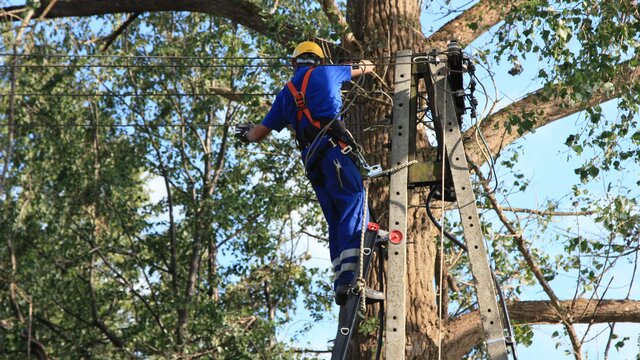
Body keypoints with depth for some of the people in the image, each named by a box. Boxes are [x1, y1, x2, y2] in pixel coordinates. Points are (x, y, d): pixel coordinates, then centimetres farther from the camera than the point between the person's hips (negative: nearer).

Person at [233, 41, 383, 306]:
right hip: (333, 146, -5)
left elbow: (259, 134, 29)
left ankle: (340, 284, 0)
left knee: (336, 222, 7)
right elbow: (364, 68, 33)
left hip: (310, 159, 5)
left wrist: (246, 134, 53)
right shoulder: (325, 72, 14)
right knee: (355, 208, -16)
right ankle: (350, 279, -31)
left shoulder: (286, 93, 23)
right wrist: (365, 66, 57)